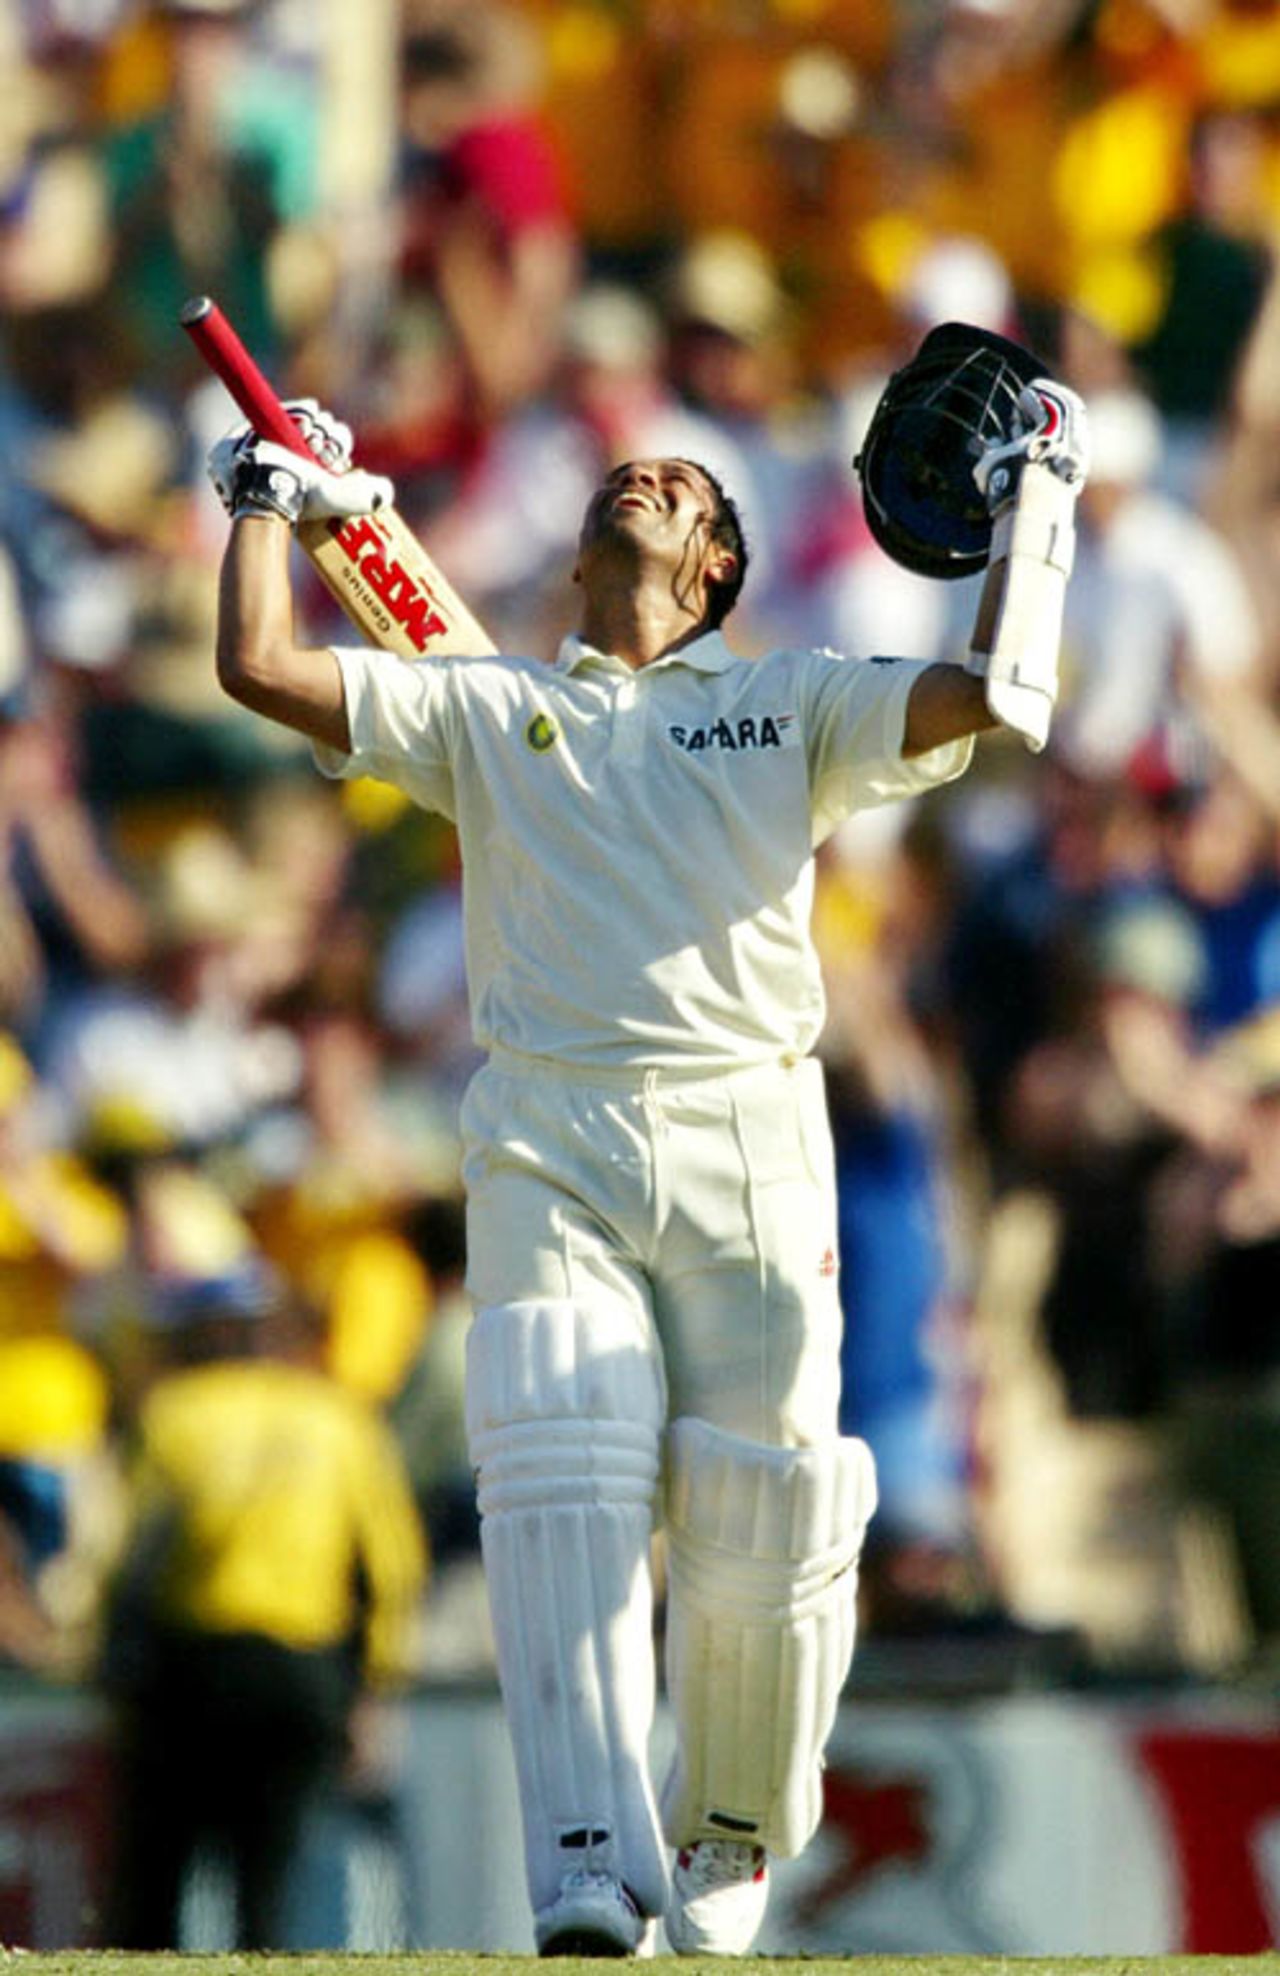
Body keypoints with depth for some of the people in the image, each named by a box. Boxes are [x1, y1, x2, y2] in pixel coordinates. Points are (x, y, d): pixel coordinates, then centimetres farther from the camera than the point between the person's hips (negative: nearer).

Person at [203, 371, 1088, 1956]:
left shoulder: (796, 706, 19)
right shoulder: (486, 711, 21)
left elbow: (993, 694, 4)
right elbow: (260, 665, 11)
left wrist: (1034, 501, 13)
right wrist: (272, 496, 23)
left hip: (750, 1153, 0)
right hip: (548, 1152, 0)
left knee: (765, 1531, -7)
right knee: (563, 1490, -19)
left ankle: (730, 1837, 16)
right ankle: (589, 1876, -29)